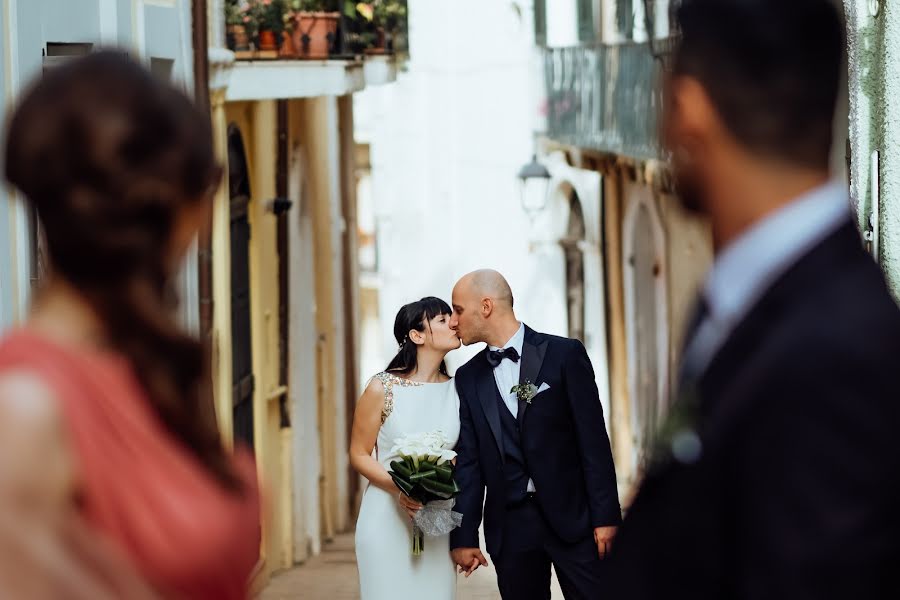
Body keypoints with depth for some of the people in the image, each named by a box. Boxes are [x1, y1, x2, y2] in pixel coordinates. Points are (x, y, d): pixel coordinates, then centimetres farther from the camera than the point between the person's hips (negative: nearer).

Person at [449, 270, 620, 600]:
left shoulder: (564, 354, -2)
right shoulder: (469, 377, 9)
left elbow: (594, 440, -4)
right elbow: (468, 461, 8)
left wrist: (606, 515, -9)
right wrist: (463, 536, 3)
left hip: (571, 515, -3)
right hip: (510, 523, 3)